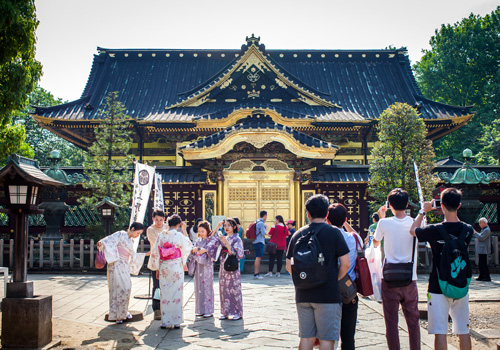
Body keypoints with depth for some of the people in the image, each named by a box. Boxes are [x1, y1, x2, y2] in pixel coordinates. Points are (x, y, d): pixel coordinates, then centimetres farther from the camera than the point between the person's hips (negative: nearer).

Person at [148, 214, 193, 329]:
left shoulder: (161, 236, 0)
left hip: (164, 268, 3)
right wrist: (184, 230, 10)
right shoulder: (179, 235, -8)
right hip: (176, 267, -3)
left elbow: (155, 253, 4)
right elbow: (189, 246, 9)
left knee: (164, 294, 8)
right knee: (176, 293, 4)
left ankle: (165, 322, 11)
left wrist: (157, 269, 13)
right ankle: (176, 322, 7)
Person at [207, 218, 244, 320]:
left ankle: (237, 312, 6)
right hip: (223, 266, 6)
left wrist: (226, 242, -24)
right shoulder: (224, 238, 12)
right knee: (224, 289, 7)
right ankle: (226, 312, 15)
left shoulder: (237, 239, -6)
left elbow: (235, 253, -15)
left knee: (234, 289, -2)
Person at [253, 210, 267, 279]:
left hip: (257, 242, 10)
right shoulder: (261, 223, -14)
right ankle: (256, 274, -14)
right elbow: (263, 233, -17)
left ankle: (257, 273, 16)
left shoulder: (257, 222, 16)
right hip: (259, 242, -10)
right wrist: (265, 228, 0)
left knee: (258, 258, 13)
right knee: (258, 258, -11)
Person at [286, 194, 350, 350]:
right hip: (328, 296, -4)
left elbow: (289, 266, 9)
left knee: (306, 337, 12)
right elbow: (345, 264, -8)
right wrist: (335, 280, 6)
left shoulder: (298, 234, 6)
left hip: (303, 295, 4)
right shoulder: (333, 232, -6)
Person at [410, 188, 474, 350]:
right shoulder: (468, 230, -5)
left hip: (438, 288, -4)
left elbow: (413, 230, 6)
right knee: (463, 330, 14)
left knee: (440, 332, 0)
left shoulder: (434, 230, -16)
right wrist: (453, 212, 19)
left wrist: (423, 211, 17)